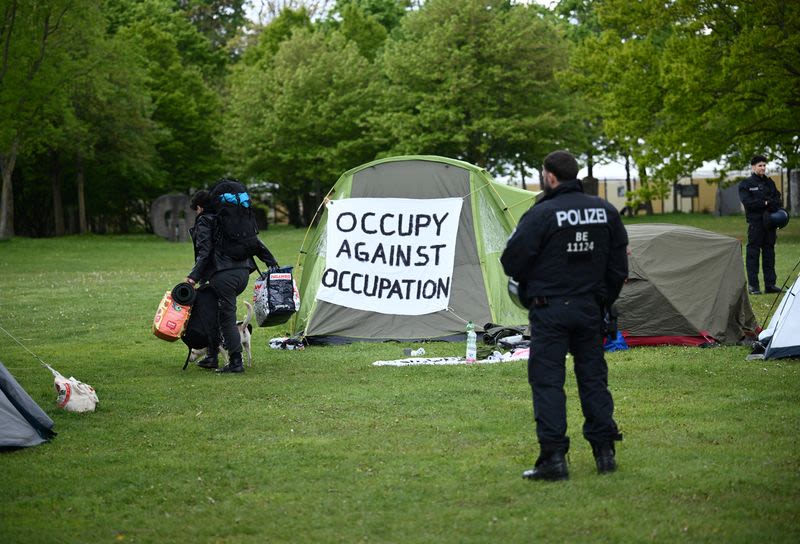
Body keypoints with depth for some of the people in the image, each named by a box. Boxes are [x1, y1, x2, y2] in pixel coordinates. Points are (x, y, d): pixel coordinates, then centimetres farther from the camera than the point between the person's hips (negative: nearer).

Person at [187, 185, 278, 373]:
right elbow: (254, 241, 18)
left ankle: (236, 362, -2)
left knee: (227, 318, -2)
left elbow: (205, 252, -11)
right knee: (218, 312, 21)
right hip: (243, 272, 8)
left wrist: (193, 277, -15)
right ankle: (212, 356, 23)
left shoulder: (204, 221, 1)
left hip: (223, 276, -8)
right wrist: (272, 263, 20)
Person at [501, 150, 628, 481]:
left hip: (550, 309, -5)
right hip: (590, 309, 6)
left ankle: (553, 457, -5)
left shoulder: (541, 214, -14)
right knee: (593, 376, 13)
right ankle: (604, 451, 15)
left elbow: (512, 262, -11)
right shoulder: (605, 211, 5)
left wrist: (529, 283, 10)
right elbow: (618, 265, 11)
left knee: (547, 381, -1)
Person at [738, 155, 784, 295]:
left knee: (769, 253, 7)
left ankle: (770, 284, 11)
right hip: (756, 222, -5)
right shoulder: (745, 184, 0)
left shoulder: (770, 183, 17)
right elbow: (747, 202, -12)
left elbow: (778, 200, 12)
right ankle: (753, 285, -2)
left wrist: (772, 203, -11)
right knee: (753, 253, -5)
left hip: (770, 222, 5)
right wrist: (765, 203, -14)